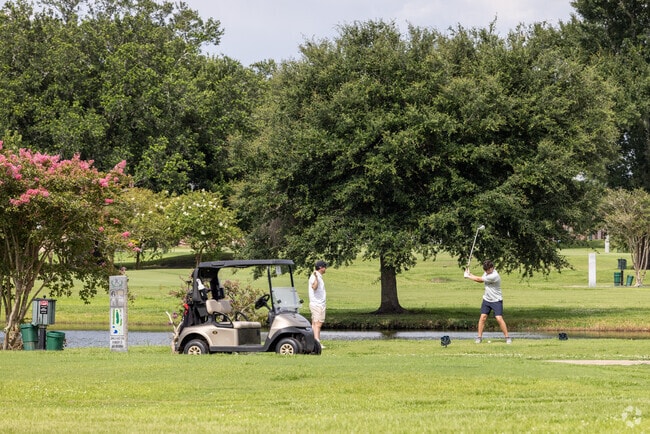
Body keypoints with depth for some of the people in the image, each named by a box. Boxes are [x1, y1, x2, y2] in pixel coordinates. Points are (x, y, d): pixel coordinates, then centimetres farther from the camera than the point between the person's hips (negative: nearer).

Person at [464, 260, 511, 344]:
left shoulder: (494, 276, -26)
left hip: (496, 300, -7)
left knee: (499, 318, -13)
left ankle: (507, 337, -4)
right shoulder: (487, 272, 1)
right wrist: (470, 274, 0)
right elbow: (481, 281, 14)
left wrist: (468, 276, -7)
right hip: (487, 299, 7)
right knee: (483, 317, -3)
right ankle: (479, 337, 3)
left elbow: (479, 279, -19)